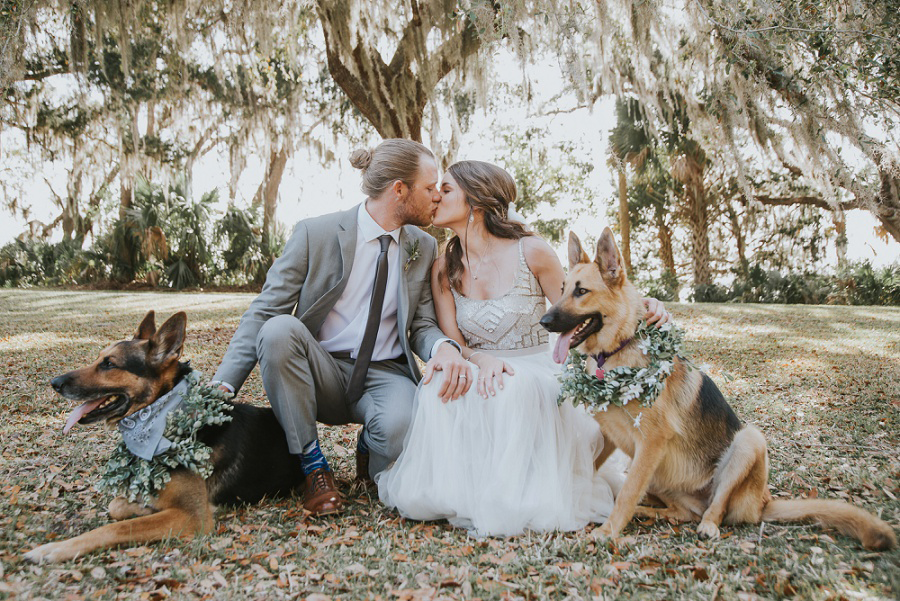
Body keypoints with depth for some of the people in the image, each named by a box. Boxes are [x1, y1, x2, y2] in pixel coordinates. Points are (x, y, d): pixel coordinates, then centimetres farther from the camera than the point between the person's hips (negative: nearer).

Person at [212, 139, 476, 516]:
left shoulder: (423, 248, 5)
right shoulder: (314, 234, -7)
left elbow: (421, 325, 6)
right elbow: (263, 312, -9)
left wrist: (444, 347, -21)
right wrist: (224, 383, -23)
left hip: (385, 375, 1)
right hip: (321, 373, -1)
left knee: (401, 427, -34)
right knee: (278, 329, -32)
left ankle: (370, 453, 7)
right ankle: (313, 467, -14)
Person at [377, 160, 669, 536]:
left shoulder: (531, 252, -6)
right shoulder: (444, 270, 4)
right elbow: (452, 343, 1)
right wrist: (482, 359, -23)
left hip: (536, 380, -2)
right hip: (477, 372, 2)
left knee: (511, 389, -37)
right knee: (438, 389, -31)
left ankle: (507, 495, -19)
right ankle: (457, 491, -13)